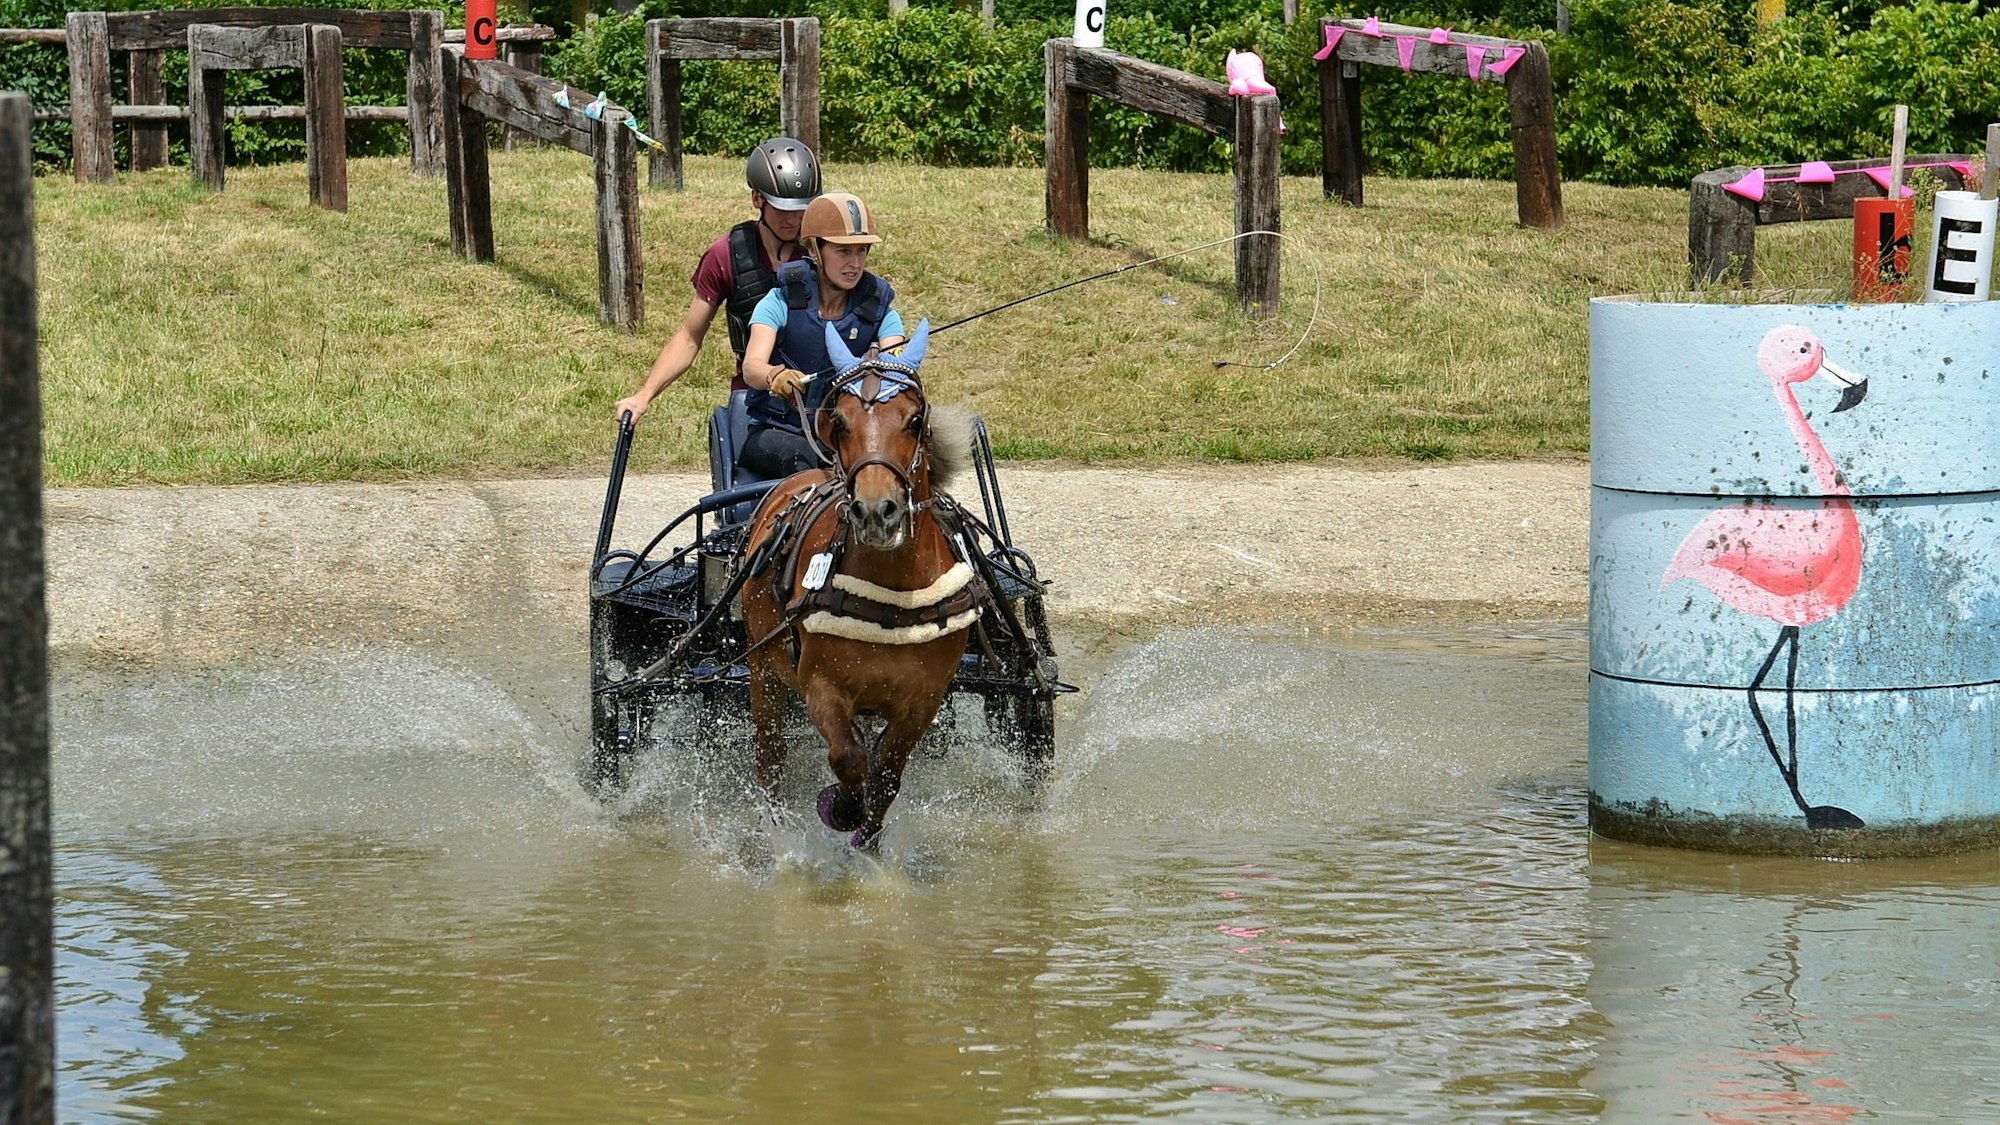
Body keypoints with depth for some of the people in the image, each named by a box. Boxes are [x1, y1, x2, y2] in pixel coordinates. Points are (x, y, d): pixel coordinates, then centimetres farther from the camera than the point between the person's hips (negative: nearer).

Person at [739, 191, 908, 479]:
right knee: (802, 456, -37)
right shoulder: (780, 303, -3)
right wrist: (775, 376, -45)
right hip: (775, 433, -2)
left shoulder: (878, 310, 4)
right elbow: (751, 367, -19)